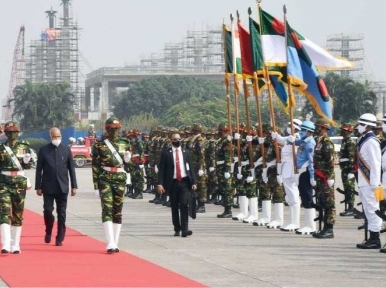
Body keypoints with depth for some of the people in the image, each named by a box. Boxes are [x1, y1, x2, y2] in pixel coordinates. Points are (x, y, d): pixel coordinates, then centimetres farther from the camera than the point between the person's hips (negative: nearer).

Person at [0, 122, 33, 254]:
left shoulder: (24, 147, 6)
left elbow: (27, 166, 5)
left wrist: (27, 160, -15)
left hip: (19, 184, 2)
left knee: (18, 215, 7)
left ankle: (15, 245, 16)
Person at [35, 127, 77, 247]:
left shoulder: (66, 149, 5)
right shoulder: (43, 150, 1)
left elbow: (71, 168, 7)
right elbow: (39, 169, 2)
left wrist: (74, 186, 3)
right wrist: (38, 187, -3)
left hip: (62, 187, 1)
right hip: (48, 187, -1)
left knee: (61, 213, 2)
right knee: (47, 211, -5)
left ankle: (60, 238, 7)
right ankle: (48, 232, 20)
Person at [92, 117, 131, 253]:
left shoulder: (125, 144, 9)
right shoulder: (99, 145, -1)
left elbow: (128, 165, 15)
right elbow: (95, 166, -1)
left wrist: (128, 159, -8)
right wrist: (96, 186, -5)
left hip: (120, 180, 4)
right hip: (105, 180, -4)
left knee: (118, 211, 6)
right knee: (107, 210, -13)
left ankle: (115, 243, 14)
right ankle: (110, 244, -20)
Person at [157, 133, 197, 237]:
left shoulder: (186, 152, 11)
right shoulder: (166, 153, 3)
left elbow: (190, 168, 12)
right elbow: (161, 169, 0)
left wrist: (193, 182, 4)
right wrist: (160, 183, -10)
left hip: (184, 182, 1)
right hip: (172, 182, -1)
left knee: (184, 205, -10)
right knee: (174, 207, 5)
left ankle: (185, 229, -14)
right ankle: (177, 229, 16)